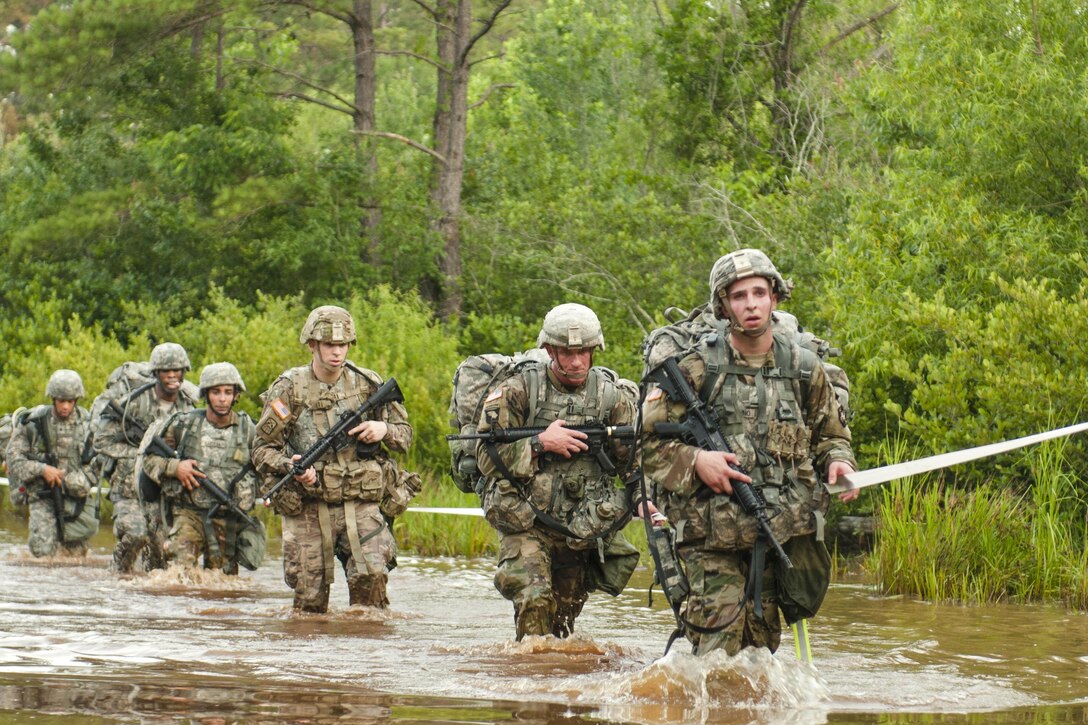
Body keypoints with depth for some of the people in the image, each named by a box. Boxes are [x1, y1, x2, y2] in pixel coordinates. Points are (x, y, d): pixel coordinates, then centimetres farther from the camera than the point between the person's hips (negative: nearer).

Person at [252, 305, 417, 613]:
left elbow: (405, 436, 15)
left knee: (371, 573, -21)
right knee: (309, 599, 1)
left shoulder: (368, 385, 6)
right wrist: (289, 466, -18)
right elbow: (263, 447, 2)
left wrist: (384, 430, -8)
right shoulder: (289, 389, 0)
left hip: (361, 506, 1)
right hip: (307, 508, -1)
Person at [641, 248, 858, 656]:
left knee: (761, 643, 2)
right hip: (713, 535, -2)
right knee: (718, 651, -12)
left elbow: (832, 435, 24)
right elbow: (648, 440, 4)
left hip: (784, 531, 2)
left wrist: (838, 462, 2)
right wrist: (694, 461, -12)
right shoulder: (698, 369, 2)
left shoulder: (804, 368, 10)